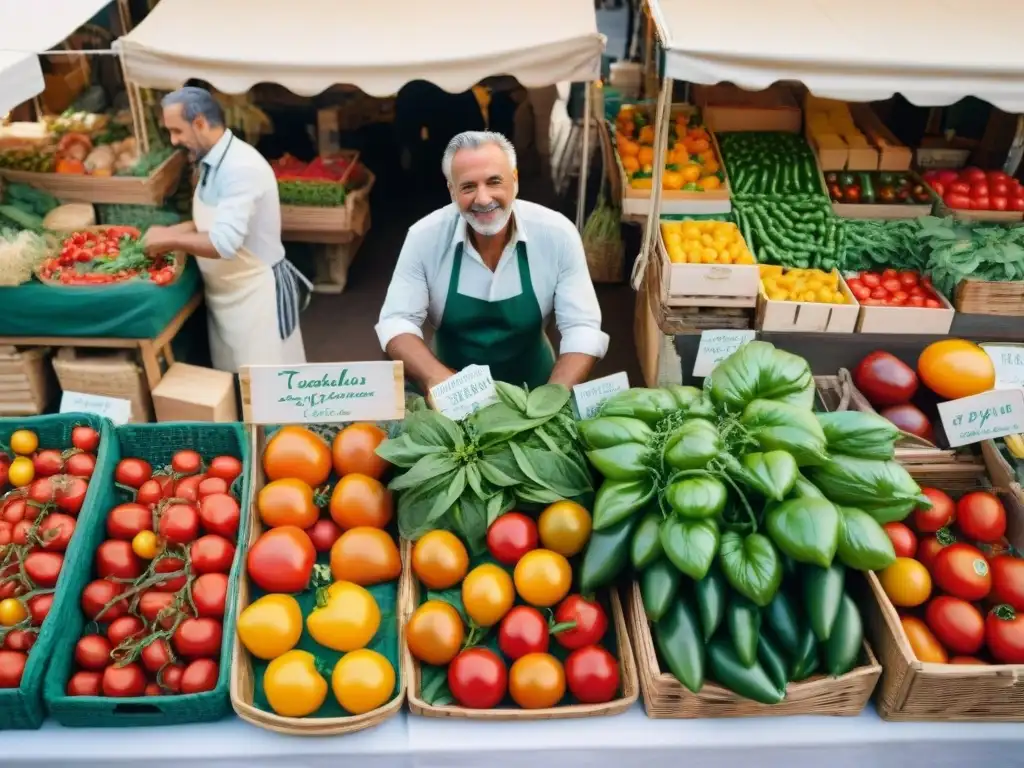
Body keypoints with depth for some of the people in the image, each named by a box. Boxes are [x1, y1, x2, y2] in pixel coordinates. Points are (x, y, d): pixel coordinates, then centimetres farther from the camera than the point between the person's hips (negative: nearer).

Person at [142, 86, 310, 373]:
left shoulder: (242, 167, -24)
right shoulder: (211, 161, 5)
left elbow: (224, 243, -31)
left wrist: (169, 239, -17)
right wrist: (170, 232, 2)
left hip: (256, 293, -9)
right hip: (224, 292, 9)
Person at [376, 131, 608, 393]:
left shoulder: (558, 234, -12)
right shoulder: (424, 237, -11)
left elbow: (582, 327, -11)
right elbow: (396, 321, -10)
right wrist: (436, 379, -29)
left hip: (533, 391, 0)